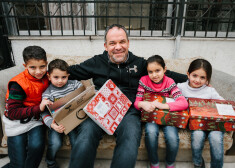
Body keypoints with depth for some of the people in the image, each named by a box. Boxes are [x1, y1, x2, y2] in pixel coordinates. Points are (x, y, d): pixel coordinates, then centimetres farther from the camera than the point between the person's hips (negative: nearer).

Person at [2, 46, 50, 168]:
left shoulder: (47, 77, -4)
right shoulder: (18, 84, -18)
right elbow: (12, 113, -17)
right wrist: (38, 108, -28)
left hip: (36, 119, 3)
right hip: (17, 122, -3)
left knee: (37, 145, -25)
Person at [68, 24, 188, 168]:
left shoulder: (139, 63, 15)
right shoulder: (96, 62, 14)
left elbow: (165, 73, 23)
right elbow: (71, 71, 21)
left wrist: (189, 79, 20)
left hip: (128, 111, 0)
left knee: (130, 145, -33)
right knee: (84, 144, -31)